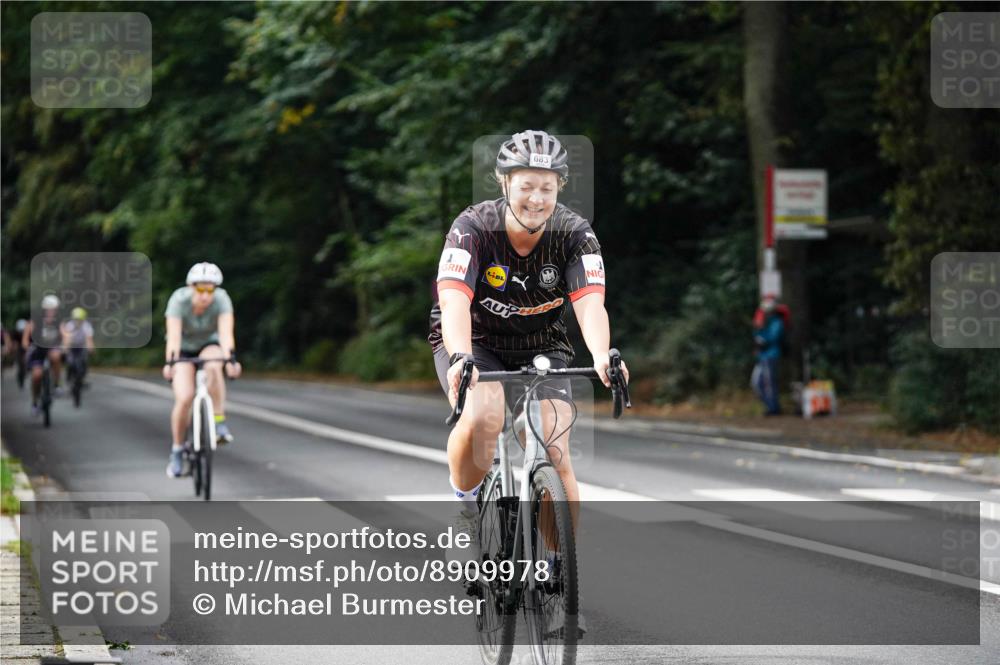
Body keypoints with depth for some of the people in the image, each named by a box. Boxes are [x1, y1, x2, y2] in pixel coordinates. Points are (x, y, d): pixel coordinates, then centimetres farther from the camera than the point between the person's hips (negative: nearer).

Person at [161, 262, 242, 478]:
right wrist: (170, 363, -55)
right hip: (184, 349, -1)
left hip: (209, 345, 1)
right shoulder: (179, 300, -29)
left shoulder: (221, 300, -27)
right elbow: (173, 335, -40)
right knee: (184, 398, -19)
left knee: (213, 367, -36)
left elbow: (226, 332, -39)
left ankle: (219, 423, -25)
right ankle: (177, 452, -1)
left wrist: (229, 359, -55)